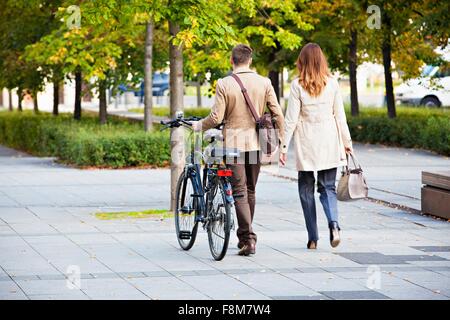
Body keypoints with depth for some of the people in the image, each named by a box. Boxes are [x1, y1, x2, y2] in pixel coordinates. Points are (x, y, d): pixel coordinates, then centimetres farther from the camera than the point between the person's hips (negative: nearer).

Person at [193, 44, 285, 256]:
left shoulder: (224, 84, -10)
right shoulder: (264, 83, -1)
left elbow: (216, 117, -12)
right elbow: (278, 115, -1)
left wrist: (198, 125, 7)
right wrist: (280, 142, 9)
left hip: (234, 142, -4)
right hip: (256, 142, 4)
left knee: (239, 192, -2)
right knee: (250, 190, 16)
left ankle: (248, 238, -10)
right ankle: (246, 236, 25)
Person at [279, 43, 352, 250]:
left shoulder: (297, 85, -7)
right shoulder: (332, 83, 0)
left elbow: (291, 119, -7)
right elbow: (340, 116, 4)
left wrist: (284, 147, -3)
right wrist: (346, 142, 14)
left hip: (305, 143, -2)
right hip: (328, 142, 2)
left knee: (306, 189, 9)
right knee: (328, 187, 10)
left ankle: (313, 238, 8)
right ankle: (334, 224, -16)